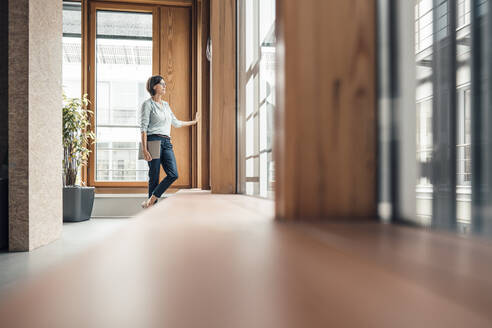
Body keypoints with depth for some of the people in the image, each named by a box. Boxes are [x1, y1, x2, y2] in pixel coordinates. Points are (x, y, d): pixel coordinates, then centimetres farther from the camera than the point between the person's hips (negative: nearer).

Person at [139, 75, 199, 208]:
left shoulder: (166, 105, 20)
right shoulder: (148, 104, -2)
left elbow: (176, 123, 31)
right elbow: (143, 127, -8)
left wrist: (194, 121, 39)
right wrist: (144, 149, -17)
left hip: (166, 142, 7)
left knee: (173, 174, -9)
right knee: (154, 176, -4)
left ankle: (152, 200, 0)